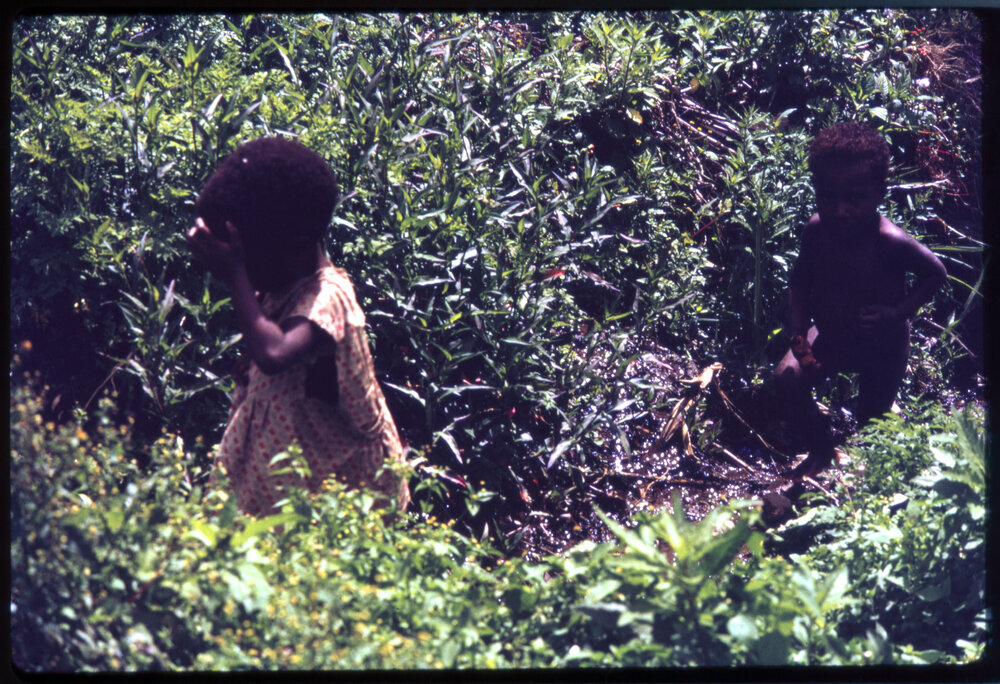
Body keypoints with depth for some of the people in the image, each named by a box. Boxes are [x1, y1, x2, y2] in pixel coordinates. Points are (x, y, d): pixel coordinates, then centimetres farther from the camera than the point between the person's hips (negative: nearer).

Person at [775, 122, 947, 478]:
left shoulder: (890, 242, -35)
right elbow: (801, 278, -3)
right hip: (829, 336, 3)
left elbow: (936, 272, -19)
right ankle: (821, 451, 9)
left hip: (882, 347, -3)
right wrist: (798, 334, -13)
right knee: (788, 379, -17)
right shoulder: (817, 231, -21)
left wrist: (897, 314, -30)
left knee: (871, 422, 12)